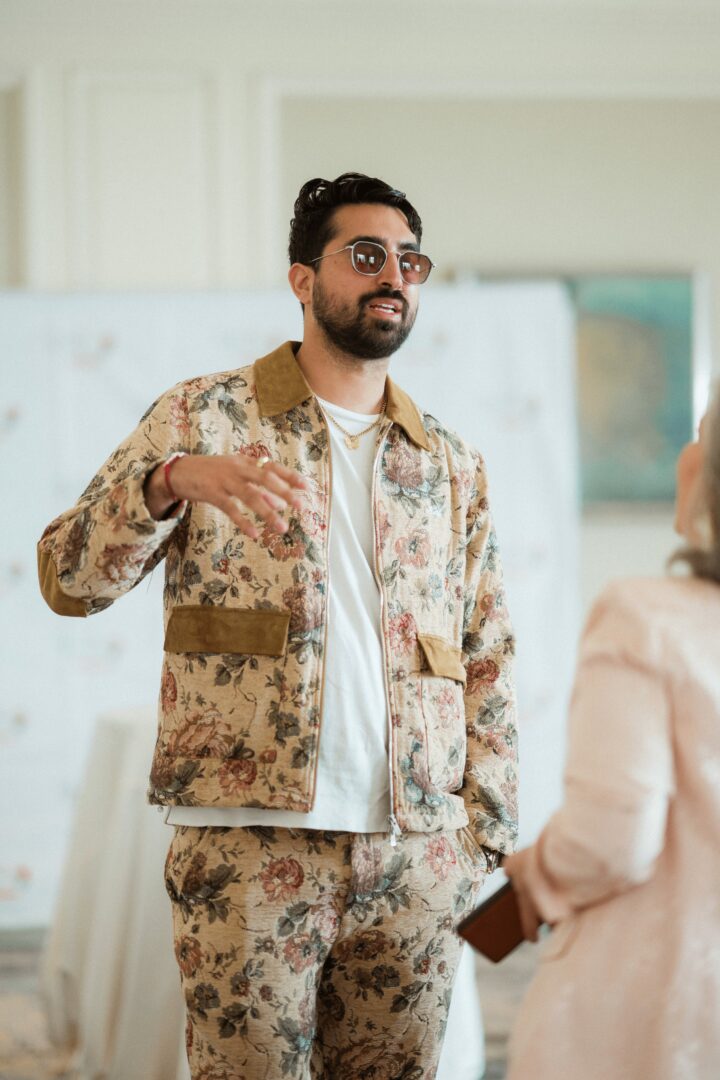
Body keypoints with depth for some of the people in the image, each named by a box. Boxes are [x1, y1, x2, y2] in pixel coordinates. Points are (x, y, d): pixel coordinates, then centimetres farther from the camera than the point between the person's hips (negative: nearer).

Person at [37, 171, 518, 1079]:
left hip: (415, 861, 4)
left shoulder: (451, 465, 15)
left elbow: (487, 662, 15)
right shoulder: (204, 417, 4)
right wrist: (170, 481, -23)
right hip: (250, 844, -3)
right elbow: (66, 576, -4)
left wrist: (484, 833, 5)